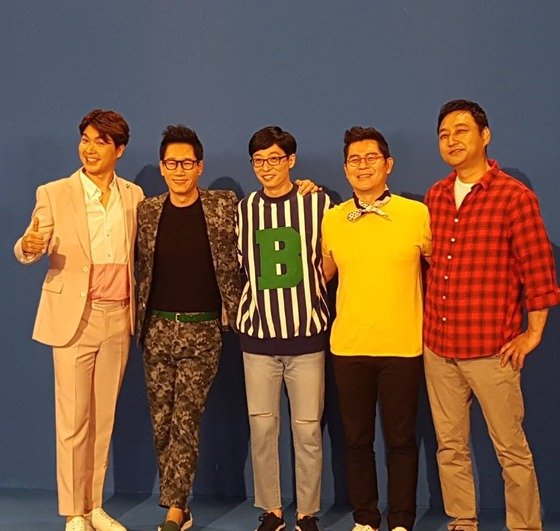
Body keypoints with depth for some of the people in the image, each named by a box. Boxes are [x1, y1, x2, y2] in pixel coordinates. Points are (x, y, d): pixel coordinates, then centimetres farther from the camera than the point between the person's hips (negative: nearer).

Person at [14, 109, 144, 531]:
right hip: (73, 318, -3)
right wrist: (29, 247, -30)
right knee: (73, 421, 1)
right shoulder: (54, 194, -2)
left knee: (104, 419, 10)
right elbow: (28, 250, -8)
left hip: (118, 319, 3)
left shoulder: (133, 195, 7)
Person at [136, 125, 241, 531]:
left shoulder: (225, 206, -2)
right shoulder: (147, 211, 6)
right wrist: (141, 316, 11)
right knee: (162, 422, 7)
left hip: (203, 330, -3)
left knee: (186, 422, -4)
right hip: (158, 329, 3)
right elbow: (142, 268, 14)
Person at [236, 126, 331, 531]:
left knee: (308, 429, 3)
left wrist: (309, 301, 6)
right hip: (258, 334, 2)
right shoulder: (244, 209, 7)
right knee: (262, 426, 7)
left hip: (307, 333, -2)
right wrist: (251, 308, 12)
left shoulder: (318, 203, -2)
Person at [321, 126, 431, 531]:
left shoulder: (417, 213, -3)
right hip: (348, 346, 2)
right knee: (357, 438, 11)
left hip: (402, 346, -2)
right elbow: (322, 273, 16)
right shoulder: (332, 218, 4)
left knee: (401, 439, 7)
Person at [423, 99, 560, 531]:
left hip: (492, 349, -5)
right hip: (438, 347, 6)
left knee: (511, 449, 4)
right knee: (450, 446, 13)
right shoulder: (435, 196, 10)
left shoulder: (514, 196, -8)